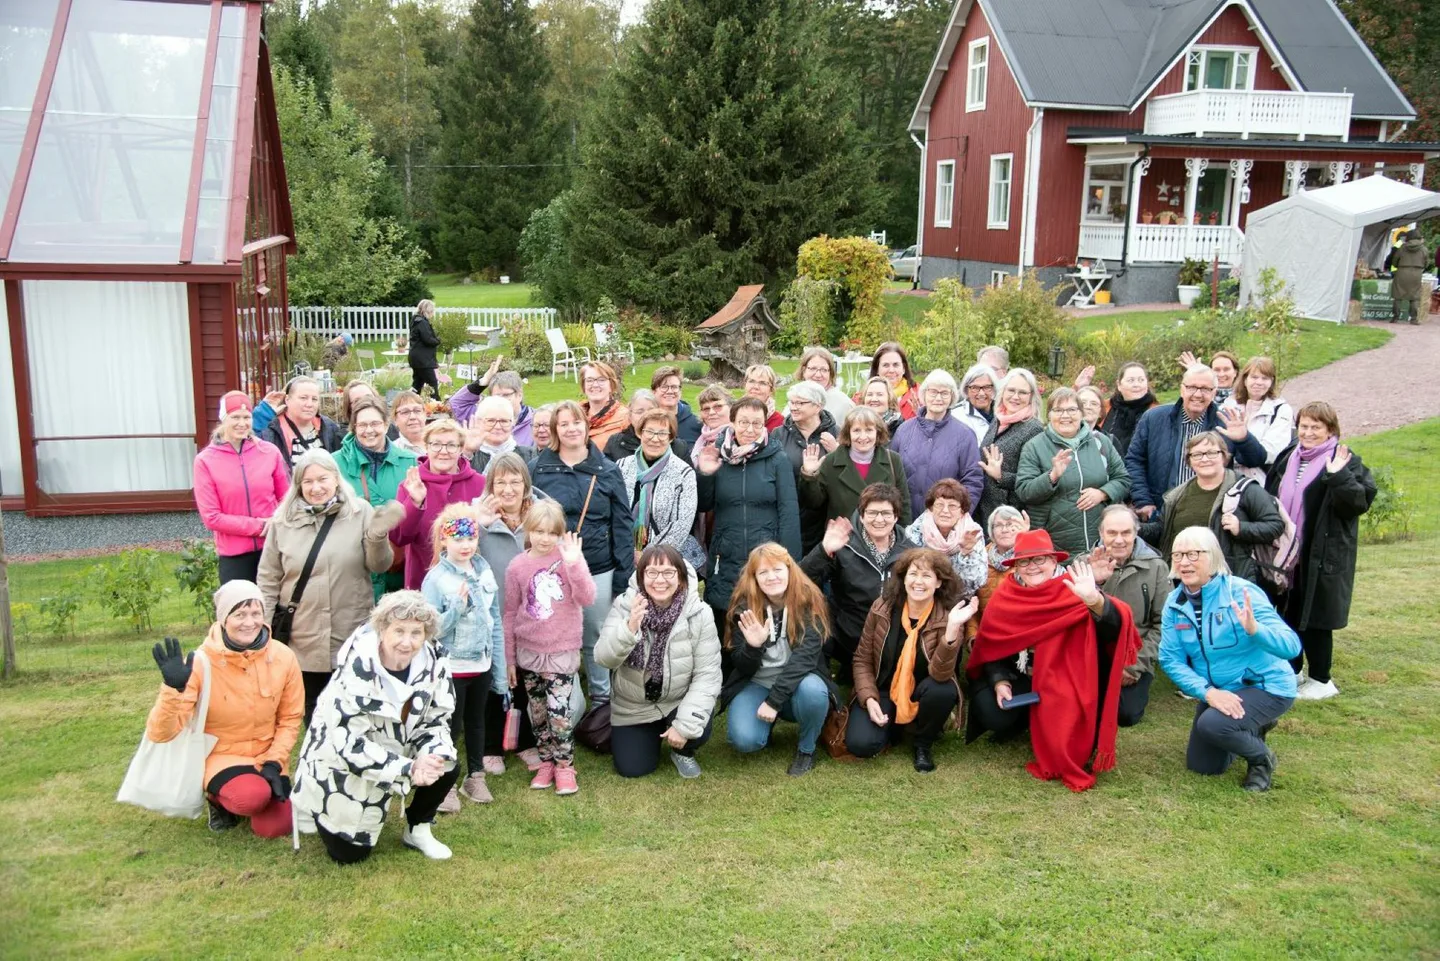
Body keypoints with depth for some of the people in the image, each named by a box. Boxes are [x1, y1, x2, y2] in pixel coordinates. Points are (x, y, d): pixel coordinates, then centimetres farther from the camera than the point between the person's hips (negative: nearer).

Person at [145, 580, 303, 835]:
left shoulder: (282, 657, -12)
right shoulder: (202, 663, -21)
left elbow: (290, 718, 1)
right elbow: (161, 734, -25)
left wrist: (274, 762, -11)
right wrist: (174, 689, -40)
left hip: (266, 757, 3)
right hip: (221, 756, -3)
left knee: (275, 828, -12)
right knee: (253, 797, -32)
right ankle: (219, 799, 5)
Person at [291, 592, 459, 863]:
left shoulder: (434, 663, -15)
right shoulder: (357, 669, -30)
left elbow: (436, 721, -6)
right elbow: (348, 742, -31)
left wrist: (433, 758, -27)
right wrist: (408, 768, -35)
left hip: (393, 753, 5)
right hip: (343, 765, -5)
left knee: (446, 767, -18)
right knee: (349, 854, -3)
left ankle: (418, 830, 8)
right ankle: (320, 816, 28)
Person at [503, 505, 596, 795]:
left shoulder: (569, 557, -6)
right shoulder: (517, 567, -1)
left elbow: (587, 599, -15)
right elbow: (510, 614, 5)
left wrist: (574, 564, -28)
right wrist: (509, 659, 7)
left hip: (563, 651, -3)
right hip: (528, 652, 3)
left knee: (559, 711, -8)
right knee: (537, 711, 12)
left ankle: (564, 766, 10)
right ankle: (546, 761, 28)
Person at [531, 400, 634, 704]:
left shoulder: (608, 471, 1)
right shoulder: (538, 469, 0)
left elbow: (622, 524, 1)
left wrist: (624, 574, -3)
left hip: (598, 570, 0)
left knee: (597, 637, 11)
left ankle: (602, 696, 28)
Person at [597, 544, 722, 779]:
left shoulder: (699, 613, -18)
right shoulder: (624, 606, -15)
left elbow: (707, 675, -18)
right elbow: (604, 659, -24)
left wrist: (685, 724, -26)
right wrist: (629, 628, -43)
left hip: (679, 702, -1)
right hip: (633, 707, 2)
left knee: (697, 730, -29)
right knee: (632, 769, -3)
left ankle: (683, 751, 9)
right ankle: (653, 735, 31)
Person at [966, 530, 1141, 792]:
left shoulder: (1072, 591, -19)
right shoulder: (1002, 599, -9)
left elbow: (1115, 626, -35)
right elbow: (991, 646, 2)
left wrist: (1096, 601, -55)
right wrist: (999, 681, -14)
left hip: (1063, 679, -2)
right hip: (1018, 678, 2)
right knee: (994, 716, -22)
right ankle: (1023, 721, 17)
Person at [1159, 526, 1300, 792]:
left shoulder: (1241, 592, -23)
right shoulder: (1175, 603, -8)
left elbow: (1291, 646, -29)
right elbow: (1171, 660, -9)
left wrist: (1254, 629, -49)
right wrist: (1208, 692, -25)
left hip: (1266, 686, -6)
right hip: (1219, 691, 6)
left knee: (1213, 724, -31)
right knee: (1201, 765, 10)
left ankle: (1262, 757, 1)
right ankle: (1253, 727, 36)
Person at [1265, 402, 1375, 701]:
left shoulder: (1345, 462, -9)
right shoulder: (1288, 457, 8)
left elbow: (1361, 502, -20)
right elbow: (1271, 498, 17)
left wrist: (1339, 477, -34)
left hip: (1321, 557, -6)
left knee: (1315, 619, 1)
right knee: (1288, 614, 15)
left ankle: (1321, 681, 15)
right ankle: (1292, 672, 31)